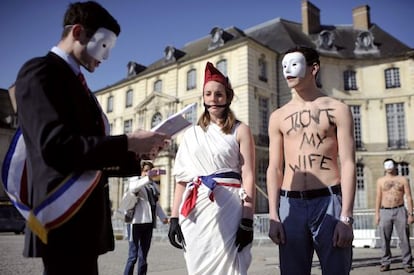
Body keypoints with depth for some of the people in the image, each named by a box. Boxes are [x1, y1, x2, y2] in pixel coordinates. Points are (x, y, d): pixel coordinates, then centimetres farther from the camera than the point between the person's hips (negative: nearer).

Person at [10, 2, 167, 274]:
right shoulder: (41, 71, -7)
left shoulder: (76, 83, 21)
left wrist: (137, 155, 6)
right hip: (66, 220, -9)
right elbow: (56, 147, -22)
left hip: (84, 219, 9)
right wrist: (128, 142, -16)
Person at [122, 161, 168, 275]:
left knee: (143, 256, 10)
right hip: (136, 222, -5)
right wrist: (148, 178, -36)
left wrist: (163, 216, 5)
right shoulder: (134, 180, 1)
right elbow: (132, 188, -24)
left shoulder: (154, 185, 17)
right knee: (133, 256, -6)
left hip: (149, 223, 6)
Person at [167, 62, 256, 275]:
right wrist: (174, 217, 4)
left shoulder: (240, 131, 4)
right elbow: (181, 178, 11)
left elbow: (248, 177, -3)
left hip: (227, 210, -3)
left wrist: (247, 221, -12)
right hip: (195, 212, 3)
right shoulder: (192, 133, 14)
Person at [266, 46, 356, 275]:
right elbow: (274, 168, 8)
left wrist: (346, 217, -10)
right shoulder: (278, 116, 11)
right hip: (291, 204, 2)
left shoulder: (337, 110, 5)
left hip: (329, 201, -2)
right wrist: (273, 216, 0)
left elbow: (348, 164, -2)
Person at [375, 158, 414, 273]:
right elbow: (378, 198, 9)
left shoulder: (403, 179, 7)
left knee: (404, 239, -1)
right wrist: (377, 214, 2)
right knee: (385, 240, 1)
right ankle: (385, 262, 9)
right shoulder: (380, 180, 10)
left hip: (400, 210, -1)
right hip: (385, 212, 1)